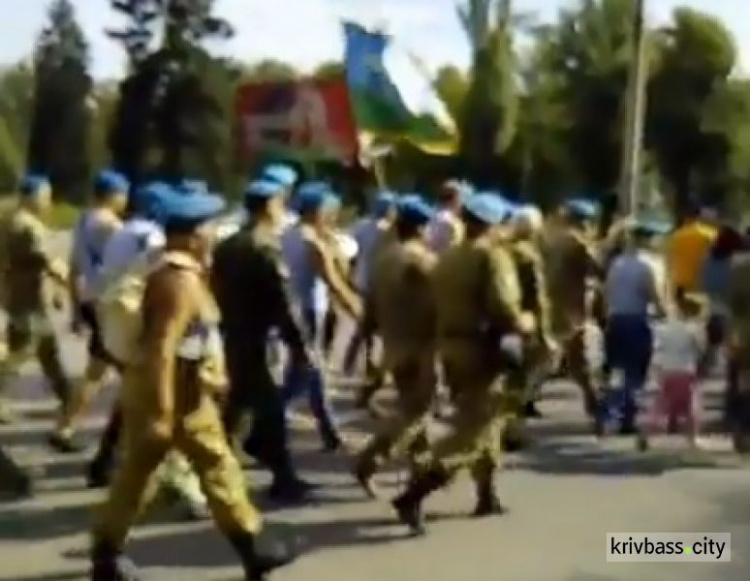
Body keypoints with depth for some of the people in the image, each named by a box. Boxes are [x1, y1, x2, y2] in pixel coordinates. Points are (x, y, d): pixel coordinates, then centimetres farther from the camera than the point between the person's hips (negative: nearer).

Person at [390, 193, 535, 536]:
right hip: (480, 352, -8)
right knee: (470, 434, -7)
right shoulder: (493, 256, -13)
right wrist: (523, 323, -5)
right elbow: (503, 310, -23)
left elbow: (436, 304, 11)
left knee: (482, 422, 23)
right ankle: (412, 495, -20)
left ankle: (487, 496, 31)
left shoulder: (447, 258, 11)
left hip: (450, 349, 8)